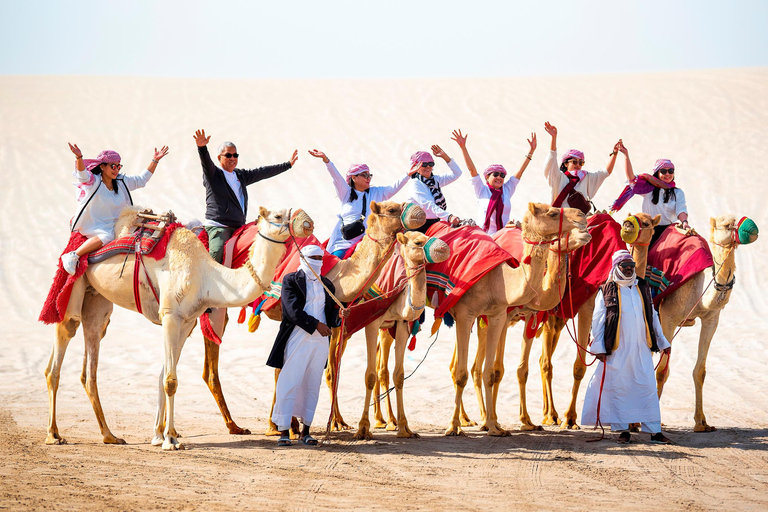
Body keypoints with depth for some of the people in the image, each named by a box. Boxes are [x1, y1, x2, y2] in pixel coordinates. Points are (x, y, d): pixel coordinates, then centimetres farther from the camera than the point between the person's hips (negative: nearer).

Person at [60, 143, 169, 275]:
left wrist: (155, 161, 9)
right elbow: (82, 175, -31)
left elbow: (142, 179, 16)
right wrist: (79, 157, -50)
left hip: (115, 226, 7)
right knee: (107, 236, -36)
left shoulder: (122, 182, 7)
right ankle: (73, 256, -29)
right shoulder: (94, 182, -11)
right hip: (93, 227, -7)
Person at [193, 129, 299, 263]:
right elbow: (206, 162, -17)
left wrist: (288, 164, 31)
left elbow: (263, 172, 27)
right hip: (218, 226, -7)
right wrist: (202, 147, -38)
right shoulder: (213, 174, 3)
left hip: (239, 227, 7)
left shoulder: (241, 175, 21)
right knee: (216, 253, -30)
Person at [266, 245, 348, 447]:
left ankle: (305, 431, 11)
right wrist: (316, 325, -16)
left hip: (320, 340, 5)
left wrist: (339, 314, -8)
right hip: (297, 337, -5)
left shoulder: (327, 285, 16)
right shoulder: (291, 280, 0)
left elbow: (329, 312, 15)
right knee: (289, 382, -7)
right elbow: (293, 310, -11)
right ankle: (284, 431, -5)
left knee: (312, 385, 7)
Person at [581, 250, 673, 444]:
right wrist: (598, 347, -5)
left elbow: (653, 316, 21)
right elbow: (598, 319, 1)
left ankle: (654, 431, 2)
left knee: (648, 387, 0)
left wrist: (662, 341, 21)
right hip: (617, 349, -3)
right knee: (618, 388, 0)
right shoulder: (607, 290, 2)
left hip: (641, 348, 3)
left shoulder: (643, 288, 15)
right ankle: (622, 430, 9)